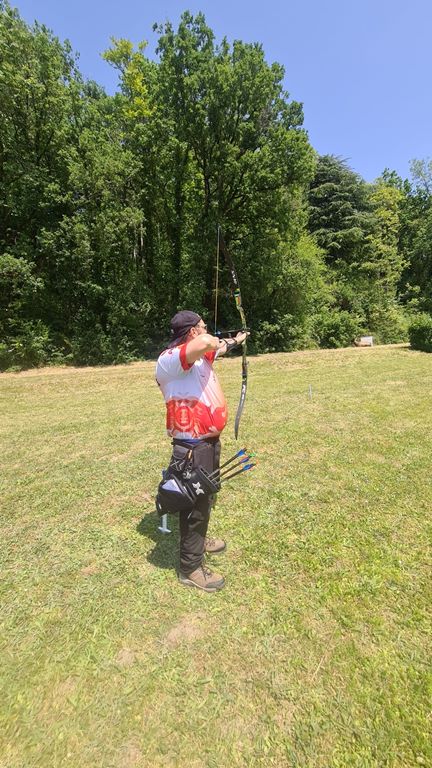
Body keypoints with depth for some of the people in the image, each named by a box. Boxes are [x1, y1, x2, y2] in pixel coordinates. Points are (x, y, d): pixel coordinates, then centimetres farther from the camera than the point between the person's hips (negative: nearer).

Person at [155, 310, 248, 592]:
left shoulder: (198, 355, 7)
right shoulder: (169, 359, -22)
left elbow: (216, 350, 30)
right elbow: (207, 343, -40)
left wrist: (234, 341, 47)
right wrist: (219, 341, -16)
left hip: (209, 440, 10)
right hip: (193, 447, -10)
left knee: (205, 498, 27)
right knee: (195, 504, 7)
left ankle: (199, 540, 51)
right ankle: (191, 568, 29)